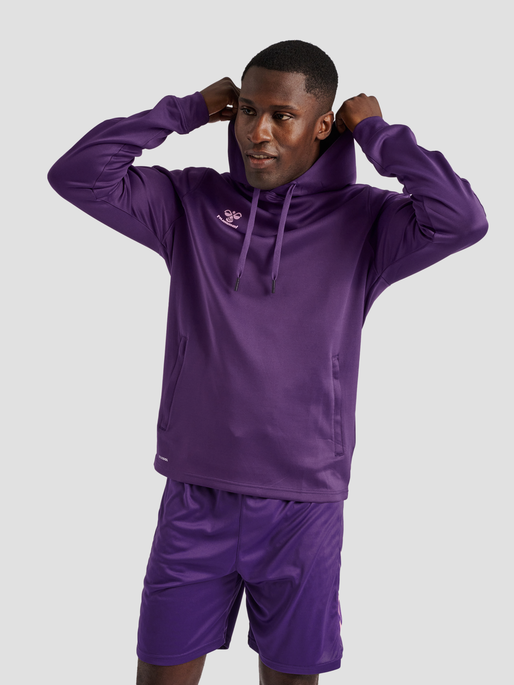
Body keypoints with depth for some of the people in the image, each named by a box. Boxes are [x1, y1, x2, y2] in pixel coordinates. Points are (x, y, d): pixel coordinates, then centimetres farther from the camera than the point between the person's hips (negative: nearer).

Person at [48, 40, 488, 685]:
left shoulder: (362, 221, -3)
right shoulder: (192, 202, 2)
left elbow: (462, 220, -20)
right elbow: (76, 174, -5)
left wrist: (378, 131, -9)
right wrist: (186, 110, -4)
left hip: (303, 508, -1)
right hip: (195, 495, 1)